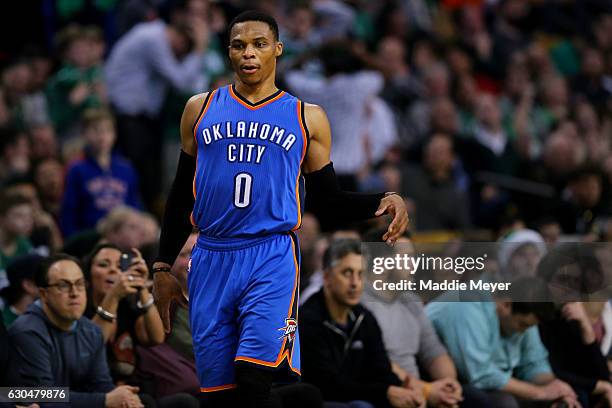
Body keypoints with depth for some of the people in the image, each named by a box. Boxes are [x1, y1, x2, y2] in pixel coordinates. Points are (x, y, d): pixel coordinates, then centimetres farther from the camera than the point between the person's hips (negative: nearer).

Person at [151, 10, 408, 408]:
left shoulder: (307, 118, 7)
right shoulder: (201, 109, 11)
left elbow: (328, 199, 10)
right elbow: (182, 195, 17)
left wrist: (382, 201, -7)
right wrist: (163, 266, 14)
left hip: (272, 258, -2)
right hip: (211, 260, 2)